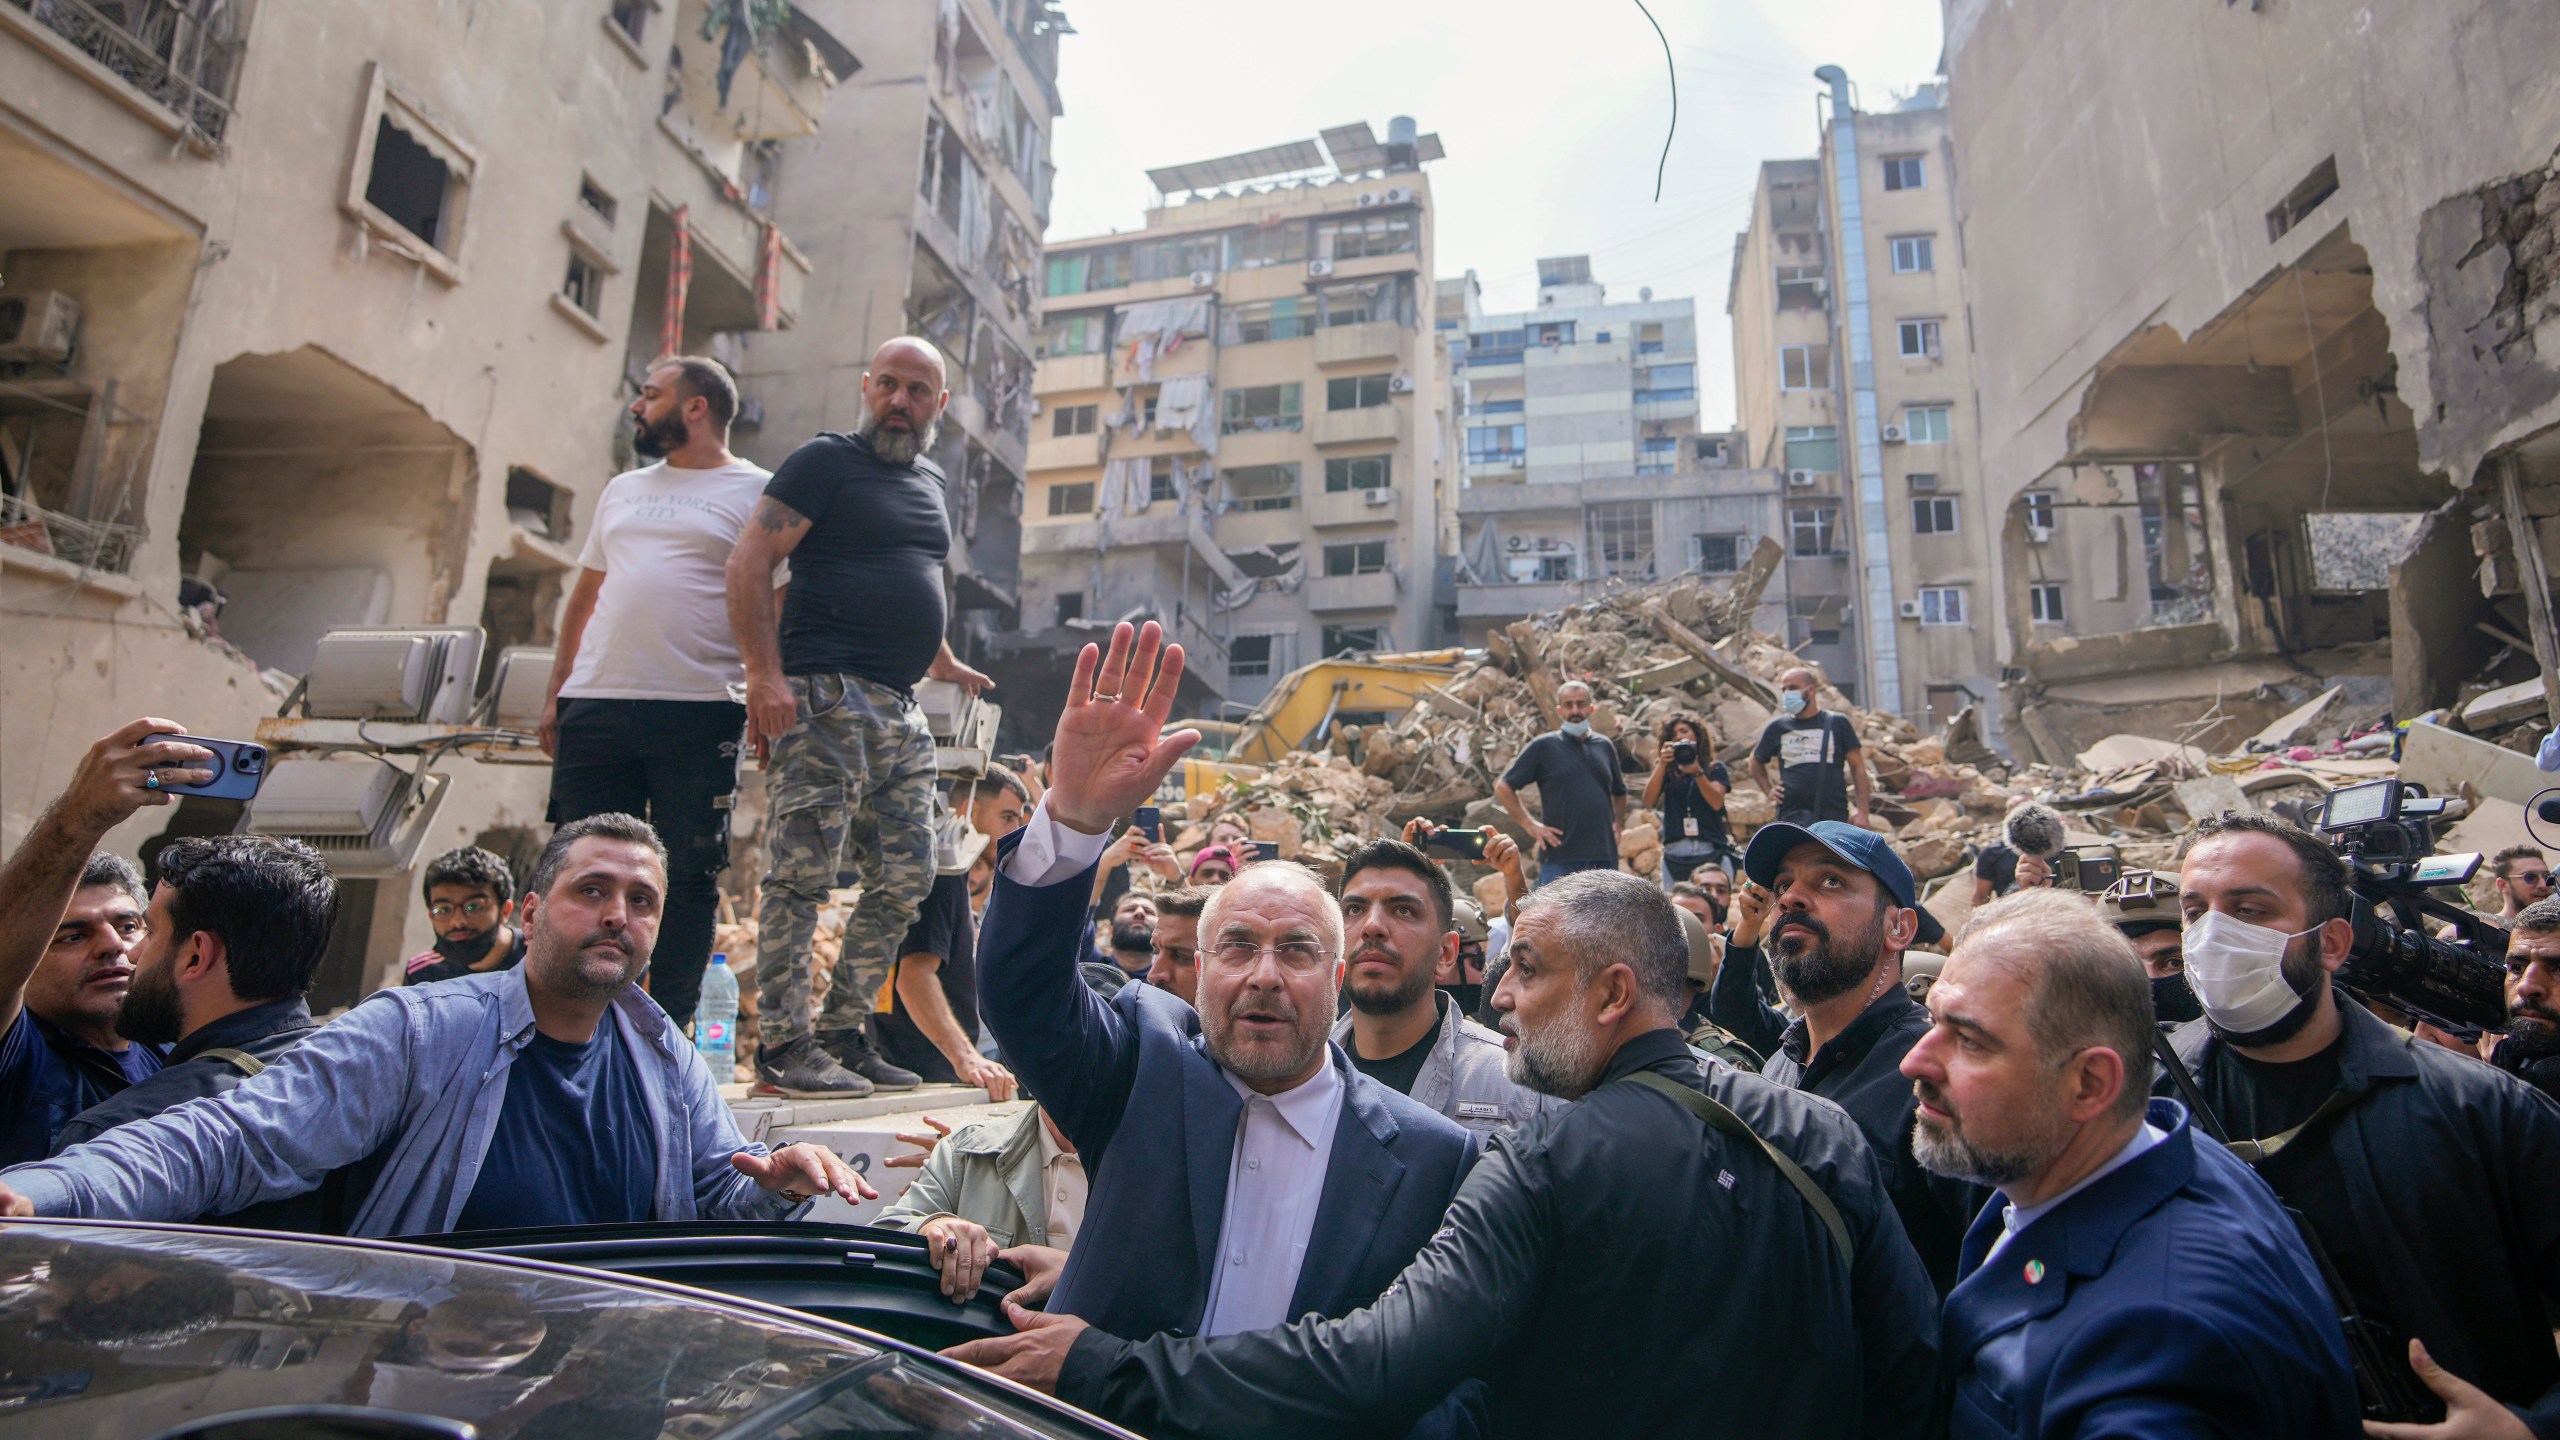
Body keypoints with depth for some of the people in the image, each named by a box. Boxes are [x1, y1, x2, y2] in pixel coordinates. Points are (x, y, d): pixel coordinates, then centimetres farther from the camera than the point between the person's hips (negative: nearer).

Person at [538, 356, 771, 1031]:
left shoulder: (756, 492, 3)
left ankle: (666, 1030, 9)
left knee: (689, 874, -1)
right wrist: (555, 694, 17)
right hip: (595, 706, 6)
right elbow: (585, 596, 24)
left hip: (697, 712, -6)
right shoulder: (622, 490, 22)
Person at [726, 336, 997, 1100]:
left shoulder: (930, 480, 22)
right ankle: (782, 1046, -1)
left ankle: (844, 1033, 16)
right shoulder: (826, 460, 0)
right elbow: (749, 561, -9)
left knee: (906, 878, 6)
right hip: (825, 694, -8)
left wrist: (946, 665, 35)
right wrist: (765, 676, -18)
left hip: (900, 708, 8)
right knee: (804, 870, -8)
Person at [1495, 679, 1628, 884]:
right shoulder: (1543, 746, 1)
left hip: (1605, 857, 4)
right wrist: (1530, 825, -5)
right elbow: (1503, 787, 2)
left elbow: (1619, 793, 29)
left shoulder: (1605, 747, 14)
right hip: (1559, 857, -4)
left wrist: (1617, 824, 12)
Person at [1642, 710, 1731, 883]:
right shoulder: (1667, 771, 12)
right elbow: (1649, 800, -3)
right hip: (1674, 853, 2)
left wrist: (1697, 772, -19)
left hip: (1711, 851, -2)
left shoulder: (1715, 768, 8)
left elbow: (1716, 803, -7)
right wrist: (1662, 764, -10)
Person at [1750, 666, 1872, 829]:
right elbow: (1756, 761, 24)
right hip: (1792, 818, 0)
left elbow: (1858, 768, 3)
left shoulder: (1837, 723, 3)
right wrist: (1768, 789, 9)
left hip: (1833, 817, 0)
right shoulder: (1777, 728, 7)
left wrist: (1862, 810, -5)